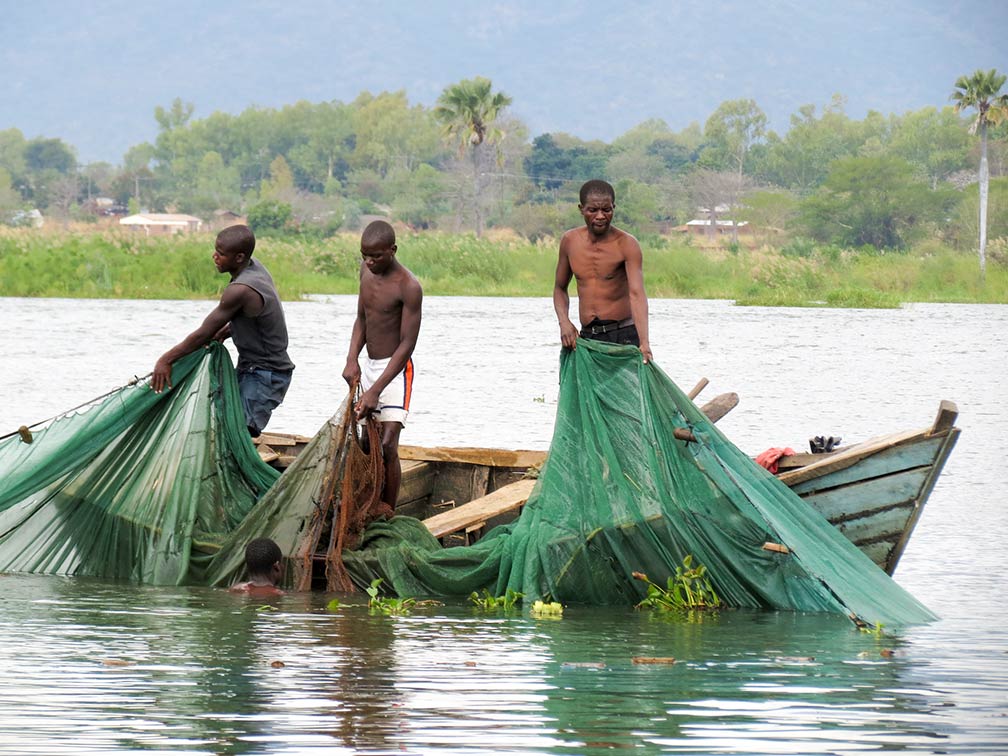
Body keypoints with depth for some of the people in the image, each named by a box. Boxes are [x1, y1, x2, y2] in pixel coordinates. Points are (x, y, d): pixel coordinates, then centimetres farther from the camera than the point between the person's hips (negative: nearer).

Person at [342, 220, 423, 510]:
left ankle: (388, 515, -9)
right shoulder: (366, 270, 3)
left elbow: (407, 344, -20)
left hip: (395, 369, -7)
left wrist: (376, 391, -25)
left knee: (387, 446, -13)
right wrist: (352, 359, -5)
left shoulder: (408, 287, -20)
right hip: (369, 366, 8)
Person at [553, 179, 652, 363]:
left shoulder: (626, 244, -9)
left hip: (623, 336, -5)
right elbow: (560, 288, 19)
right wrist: (564, 322, -2)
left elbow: (636, 293, -21)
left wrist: (644, 343, -34)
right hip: (586, 338, 5)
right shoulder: (569, 241, 6)